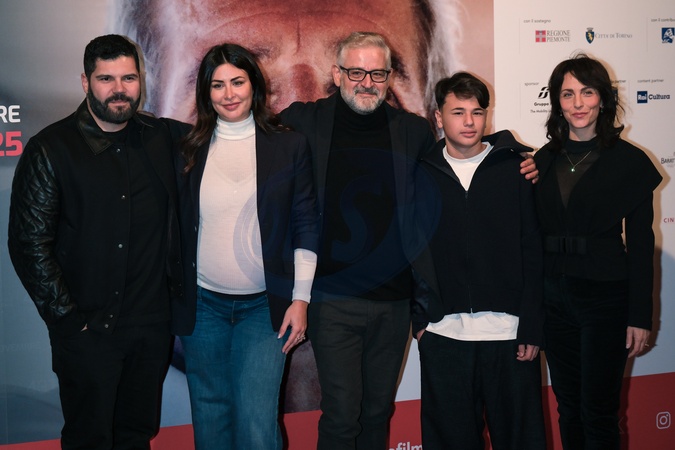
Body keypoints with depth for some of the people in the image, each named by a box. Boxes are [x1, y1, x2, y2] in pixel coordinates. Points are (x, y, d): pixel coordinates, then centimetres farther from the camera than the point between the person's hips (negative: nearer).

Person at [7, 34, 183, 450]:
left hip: (153, 323, 4)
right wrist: (68, 317, -12)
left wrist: (176, 292, 6)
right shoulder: (51, 149, -8)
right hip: (88, 328, -4)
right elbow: (30, 244, -9)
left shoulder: (160, 139, 5)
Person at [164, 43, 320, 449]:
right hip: (202, 305, 2)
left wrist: (300, 299, -3)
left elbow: (306, 226, 0)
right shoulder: (187, 147, 3)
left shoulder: (290, 146, 0)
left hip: (266, 305, -2)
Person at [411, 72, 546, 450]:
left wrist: (532, 327, -5)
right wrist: (419, 316, 3)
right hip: (442, 333, 1)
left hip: (508, 332, -1)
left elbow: (533, 251, 1)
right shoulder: (422, 173, 5)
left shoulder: (515, 168, 3)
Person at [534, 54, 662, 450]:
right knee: (568, 407, 13)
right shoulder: (545, 160, 7)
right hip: (553, 295, 4)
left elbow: (641, 244, -5)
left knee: (598, 412, 1)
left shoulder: (629, 161, -4)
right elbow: (534, 237, 9)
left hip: (606, 297, -4)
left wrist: (640, 316, -7)